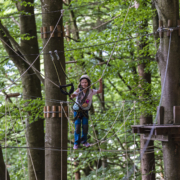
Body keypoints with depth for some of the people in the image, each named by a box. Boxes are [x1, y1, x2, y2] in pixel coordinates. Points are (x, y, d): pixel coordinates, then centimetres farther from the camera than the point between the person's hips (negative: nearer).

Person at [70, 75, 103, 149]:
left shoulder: (90, 91, -11)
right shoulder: (78, 90, -20)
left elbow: (100, 91, -12)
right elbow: (73, 95, -37)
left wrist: (100, 82, -26)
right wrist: (72, 96, -61)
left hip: (85, 111, 3)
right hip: (77, 110, -3)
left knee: (85, 127, 1)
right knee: (77, 127, -9)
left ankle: (84, 141, 23)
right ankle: (76, 143, 3)